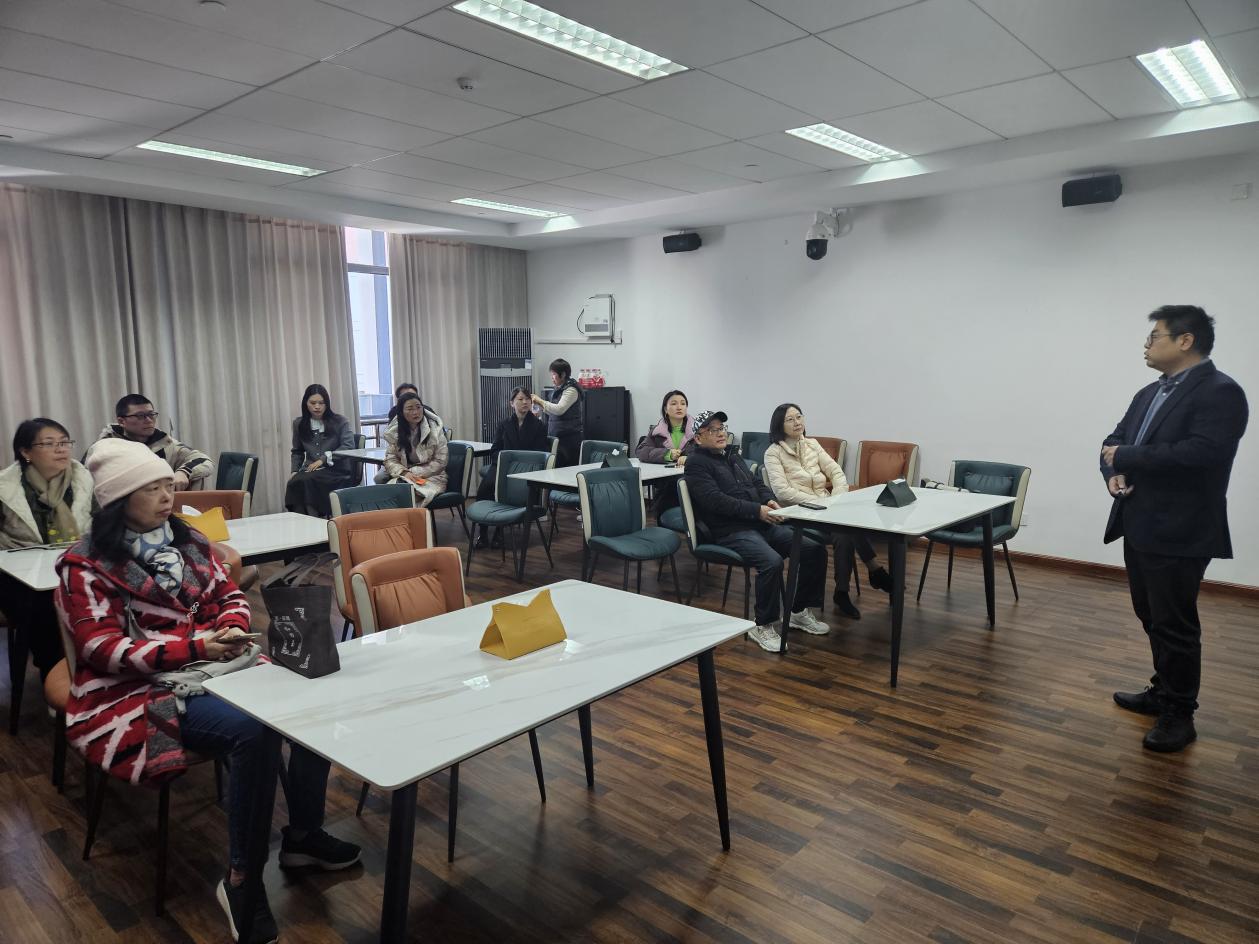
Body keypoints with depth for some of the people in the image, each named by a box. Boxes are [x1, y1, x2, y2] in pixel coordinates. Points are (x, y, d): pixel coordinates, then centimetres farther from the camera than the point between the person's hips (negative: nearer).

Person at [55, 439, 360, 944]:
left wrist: (232, 628, -11)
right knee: (252, 731, -33)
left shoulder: (187, 540, 10)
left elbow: (230, 595, 13)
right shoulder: (87, 565, -7)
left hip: (221, 665, 6)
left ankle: (303, 833, 3)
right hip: (147, 688, -6)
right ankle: (240, 878, -16)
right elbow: (103, 649, -13)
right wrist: (195, 646, -23)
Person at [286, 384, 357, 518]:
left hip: (336, 470, -4)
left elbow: (348, 446, -7)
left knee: (306, 482, -33)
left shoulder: (340, 421, 4)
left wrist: (324, 459, -16)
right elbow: (297, 452, 26)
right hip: (310, 469, 4)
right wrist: (295, 470, 9)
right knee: (294, 482, -30)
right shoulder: (299, 424, 17)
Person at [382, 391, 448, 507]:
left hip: (431, 477, -2)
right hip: (403, 477, 3)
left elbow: (440, 462, -6)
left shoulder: (434, 428, -6)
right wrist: (405, 473, -18)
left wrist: (414, 472, -13)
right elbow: (390, 460, 3)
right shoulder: (393, 432, 3)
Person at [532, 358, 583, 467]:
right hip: (556, 436, 8)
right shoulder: (558, 390, 16)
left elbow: (559, 409, -21)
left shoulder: (571, 390, -10)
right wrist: (541, 405, 8)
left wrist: (540, 401, -13)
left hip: (568, 437, -8)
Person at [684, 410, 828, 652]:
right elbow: (716, 500, -15)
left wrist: (769, 499, 0)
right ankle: (763, 626, -14)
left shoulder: (733, 458, 25)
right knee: (772, 561, -33)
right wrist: (757, 510, -19)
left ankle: (800, 612, 11)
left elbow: (757, 484, 25)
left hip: (762, 524, 8)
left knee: (815, 549, -5)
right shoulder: (696, 464, -3)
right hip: (732, 531, -8)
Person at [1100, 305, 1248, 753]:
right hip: (1139, 526, 9)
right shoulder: (1149, 393, 13)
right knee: (1153, 618, 19)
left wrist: (1127, 458, -18)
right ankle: (1164, 691, 34)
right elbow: (1116, 439, 14)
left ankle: (1179, 714, 16)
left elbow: (1202, 453, -26)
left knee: (1174, 624, 2)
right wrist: (1113, 472, -8)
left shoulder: (1221, 392, -13)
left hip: (1178, 532, -8)